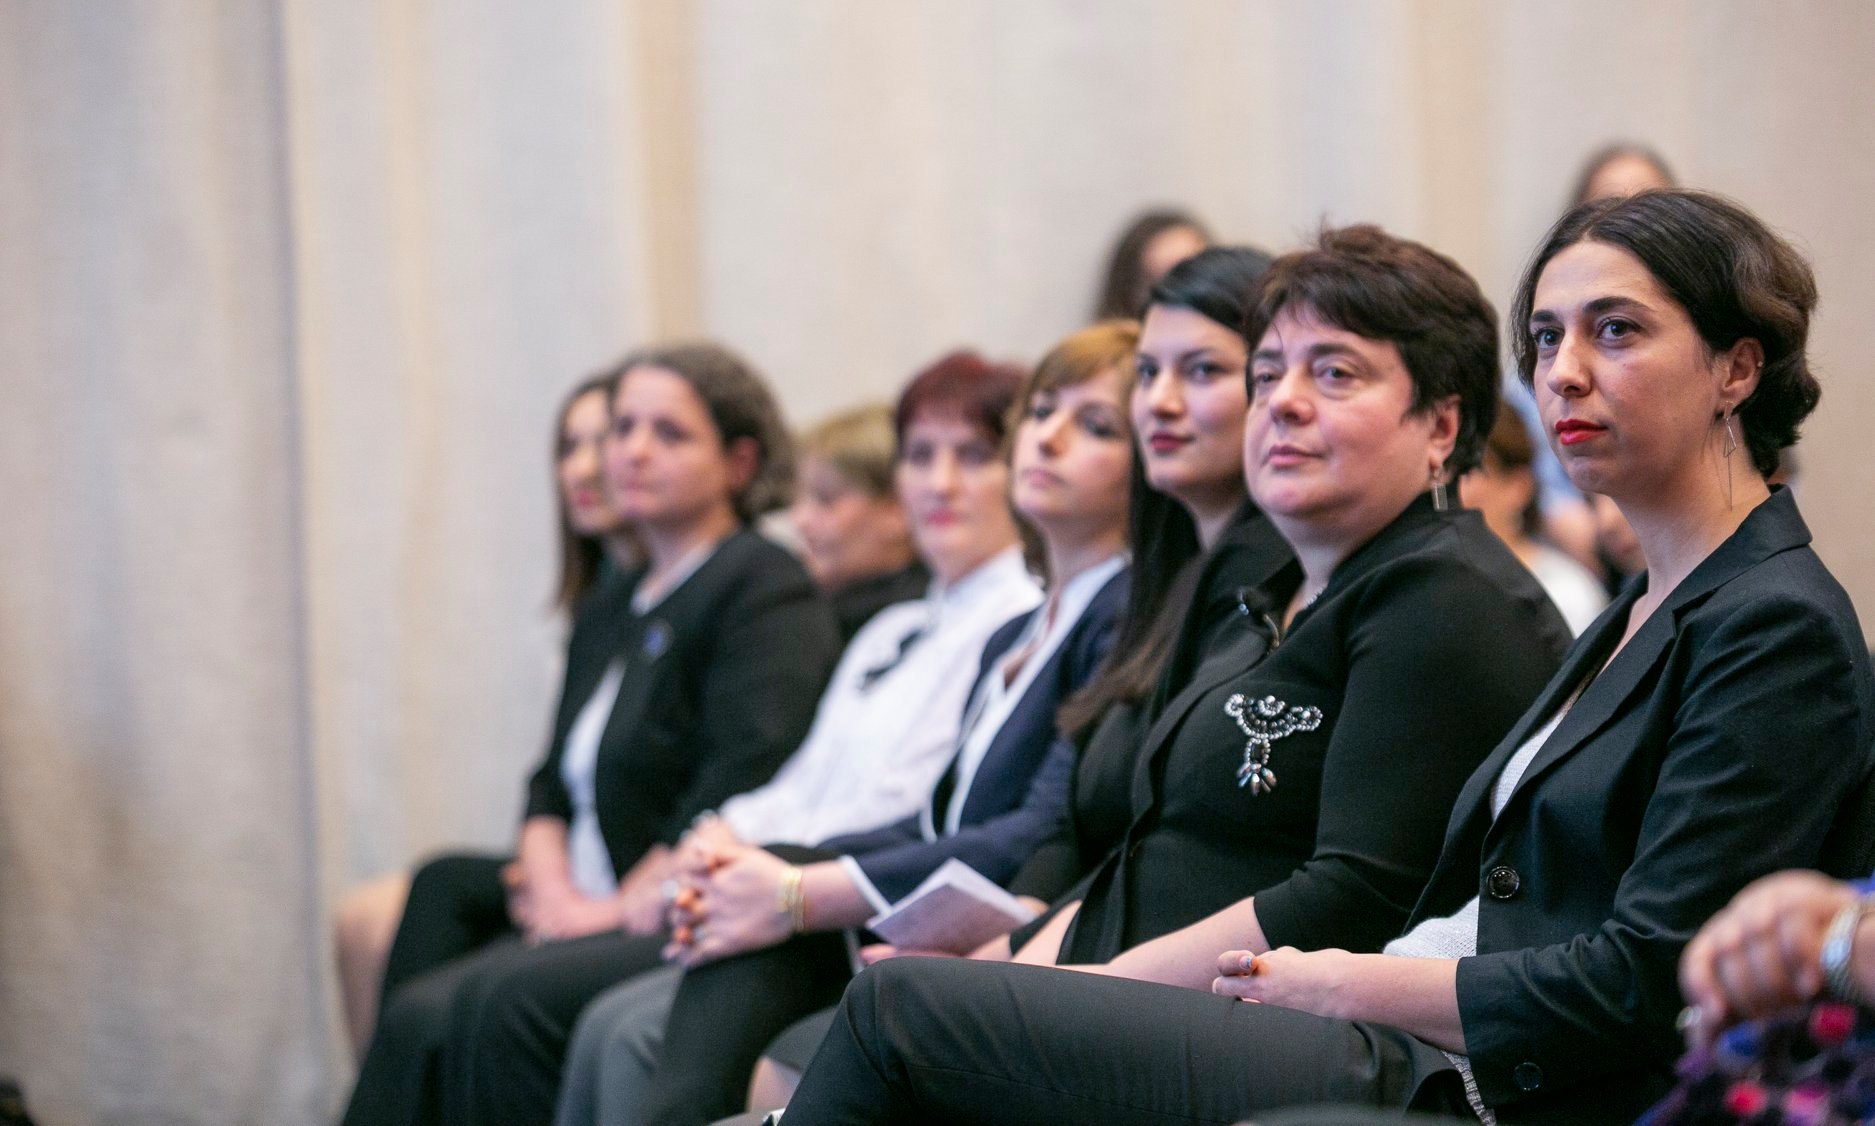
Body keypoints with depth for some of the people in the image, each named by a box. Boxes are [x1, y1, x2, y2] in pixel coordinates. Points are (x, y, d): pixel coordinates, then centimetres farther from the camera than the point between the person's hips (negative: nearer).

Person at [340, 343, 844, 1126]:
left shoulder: (765, 593, -5)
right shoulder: (615, 605, 22)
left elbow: (736, 796, -16)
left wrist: (622, 908, -16)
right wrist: (555, 889, -1)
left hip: (674, 924, -8)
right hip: (587, 908, 8)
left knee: (429, 1016, -24)